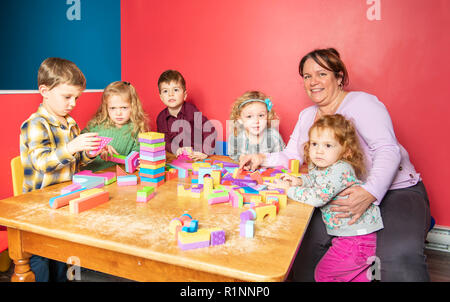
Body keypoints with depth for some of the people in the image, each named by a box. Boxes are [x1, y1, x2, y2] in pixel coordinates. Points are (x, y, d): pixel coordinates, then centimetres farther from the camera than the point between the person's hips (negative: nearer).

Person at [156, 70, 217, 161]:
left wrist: (204, 152, -22)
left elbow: (210, 130, -15)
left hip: (195, 156, -3)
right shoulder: (161, 118, 1)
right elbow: (163, 141, 1)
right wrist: (176, 149, -19)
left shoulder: (190, 110, -10)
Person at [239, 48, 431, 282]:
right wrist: (263, 159, -11)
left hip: (395, 190, -5)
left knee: (401, 256, -30)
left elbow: (388, 150, -20)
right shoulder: (306, 116, 12)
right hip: (340, 196, 5)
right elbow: (291, 156, 9)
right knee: (305, 237, -14)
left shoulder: (361, 102, -9)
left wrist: (370, 192, -37)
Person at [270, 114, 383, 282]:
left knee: (322, 274, 3)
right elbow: (312, 177, 24)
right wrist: (299, 180, 1)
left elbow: (317, 197, -31)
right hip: (345, 233, 9)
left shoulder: (340, 170, -24)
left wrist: (288, 189, -20)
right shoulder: (321, 166, 3)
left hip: (357, 237, -9)